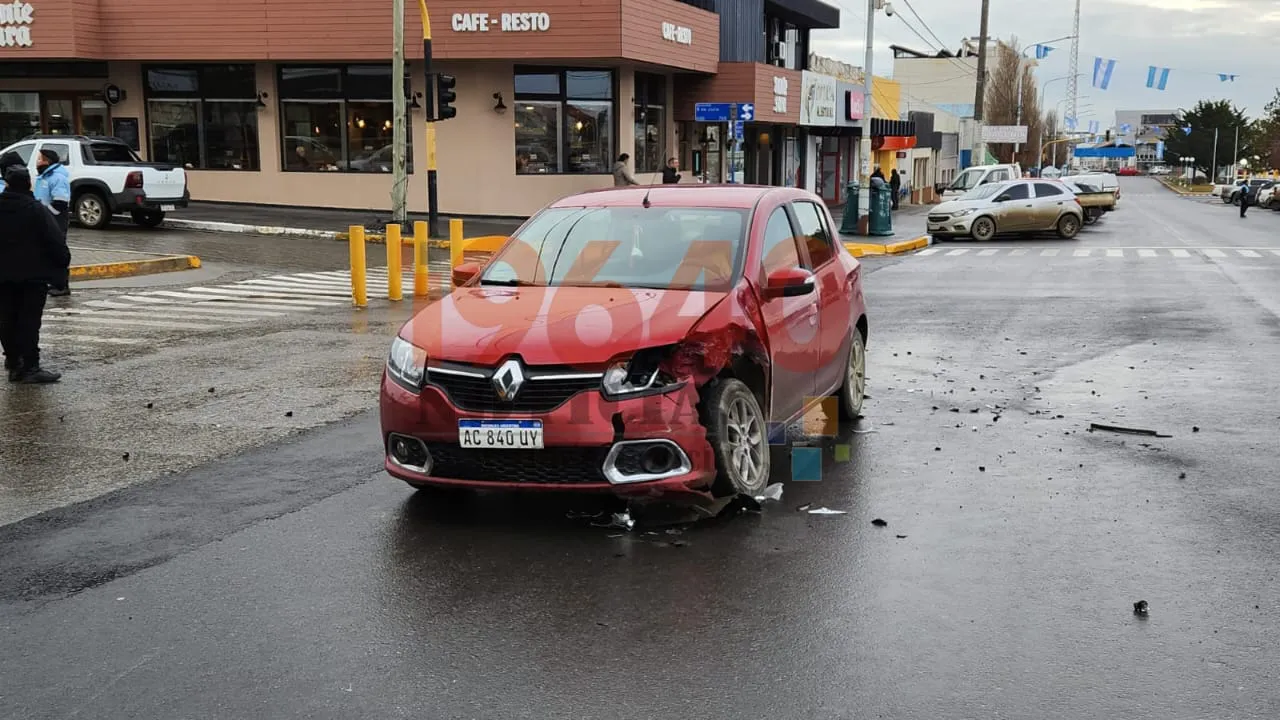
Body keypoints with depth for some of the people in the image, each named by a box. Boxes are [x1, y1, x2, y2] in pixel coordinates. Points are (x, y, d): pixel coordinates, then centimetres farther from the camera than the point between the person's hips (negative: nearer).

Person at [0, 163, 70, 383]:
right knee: (29, 320, -4)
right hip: (32, 274, -4)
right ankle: (30, 367, -8)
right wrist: (63, 261, -1)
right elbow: (55, 240, -14)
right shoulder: (36, 209, -12)